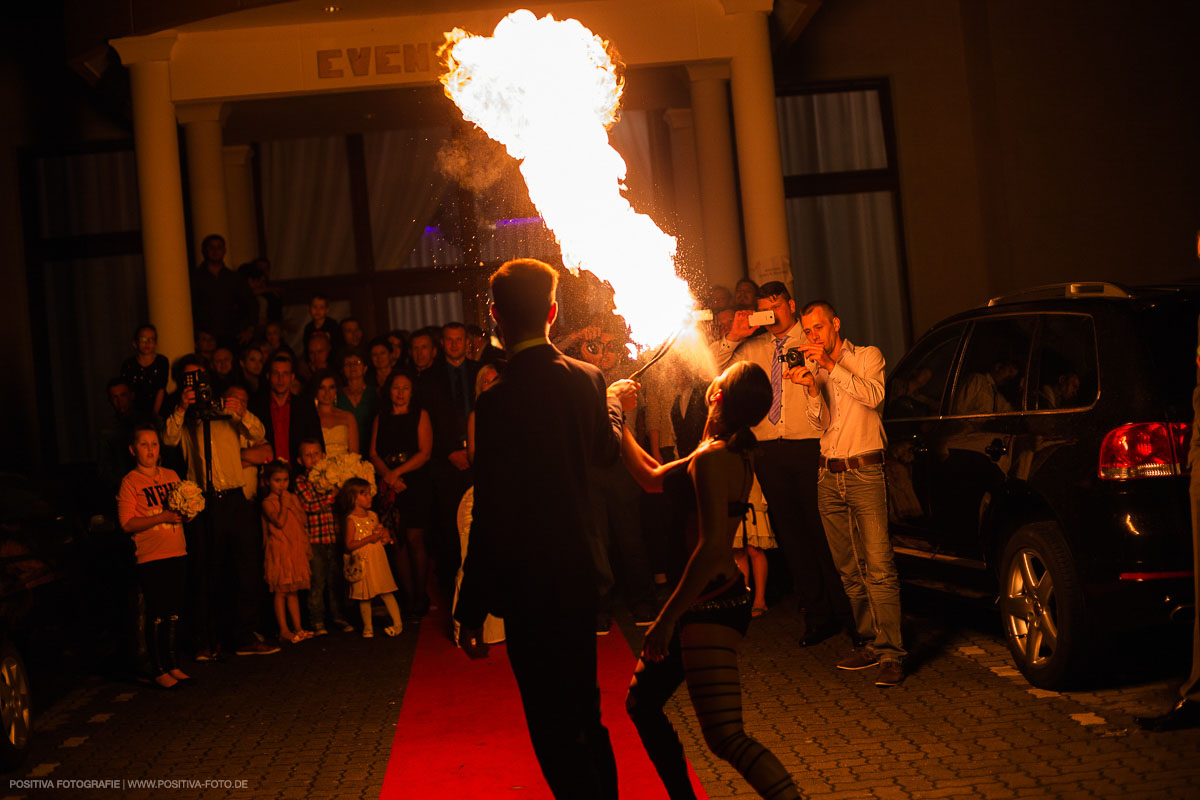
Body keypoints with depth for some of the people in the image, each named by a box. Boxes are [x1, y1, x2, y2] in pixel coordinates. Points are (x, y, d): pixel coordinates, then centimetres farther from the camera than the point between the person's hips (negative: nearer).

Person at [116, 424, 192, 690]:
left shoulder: (171, 476, 11)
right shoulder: (130, 482, -5)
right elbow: (127, 524, -12)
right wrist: (162, 517, -20)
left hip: (177, 553, 5)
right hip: (150, 557, -5)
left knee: (174, 613, 11)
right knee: (156, 615, -2)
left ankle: (173, 664, 21)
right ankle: (158, 670, 7)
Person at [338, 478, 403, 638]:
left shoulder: (373, 515, 8)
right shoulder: (351, 519, -9)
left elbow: (382, 530, 24)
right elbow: (349, 545, -14)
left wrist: (386, 537, 1)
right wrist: (370, 539, -20)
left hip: (378, 560, 4)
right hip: (362, 563, -4)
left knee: (387, 593, 1)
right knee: (364, 597, 5)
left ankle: (398, 624, 5)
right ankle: (368, 628, 17)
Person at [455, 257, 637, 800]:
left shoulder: (499, 400, -21)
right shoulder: (584, 379, -1)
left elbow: (490, 517, -19)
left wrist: (471, 612, -11)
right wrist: (615, 404, 42)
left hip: (529, 588, -7)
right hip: (578, 572, 7)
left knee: (554, 728, 4)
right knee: (584, 713, 24)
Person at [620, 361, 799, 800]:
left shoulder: (711, 458, -18)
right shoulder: (734, 453, 13)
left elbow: (712, 549, -27)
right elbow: (653, 478, 24)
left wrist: (668, 618, -24)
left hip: (711, 605, -10)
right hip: (709, 602, 10)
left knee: (725, 737, -17)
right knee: (641, 703, 19)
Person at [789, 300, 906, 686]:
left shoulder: (867, 357, 3)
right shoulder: (813, 369, 14)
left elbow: (874, 395, -16)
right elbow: (821, 422, 3)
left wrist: (831, 366, -19)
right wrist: (812, 387, -14)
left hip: (864, 473, -5)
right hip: (829, 477, 5)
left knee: (879, 567, -12)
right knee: (850, 570, 8)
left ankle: (891, 653, -12)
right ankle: (868, 643, 15)